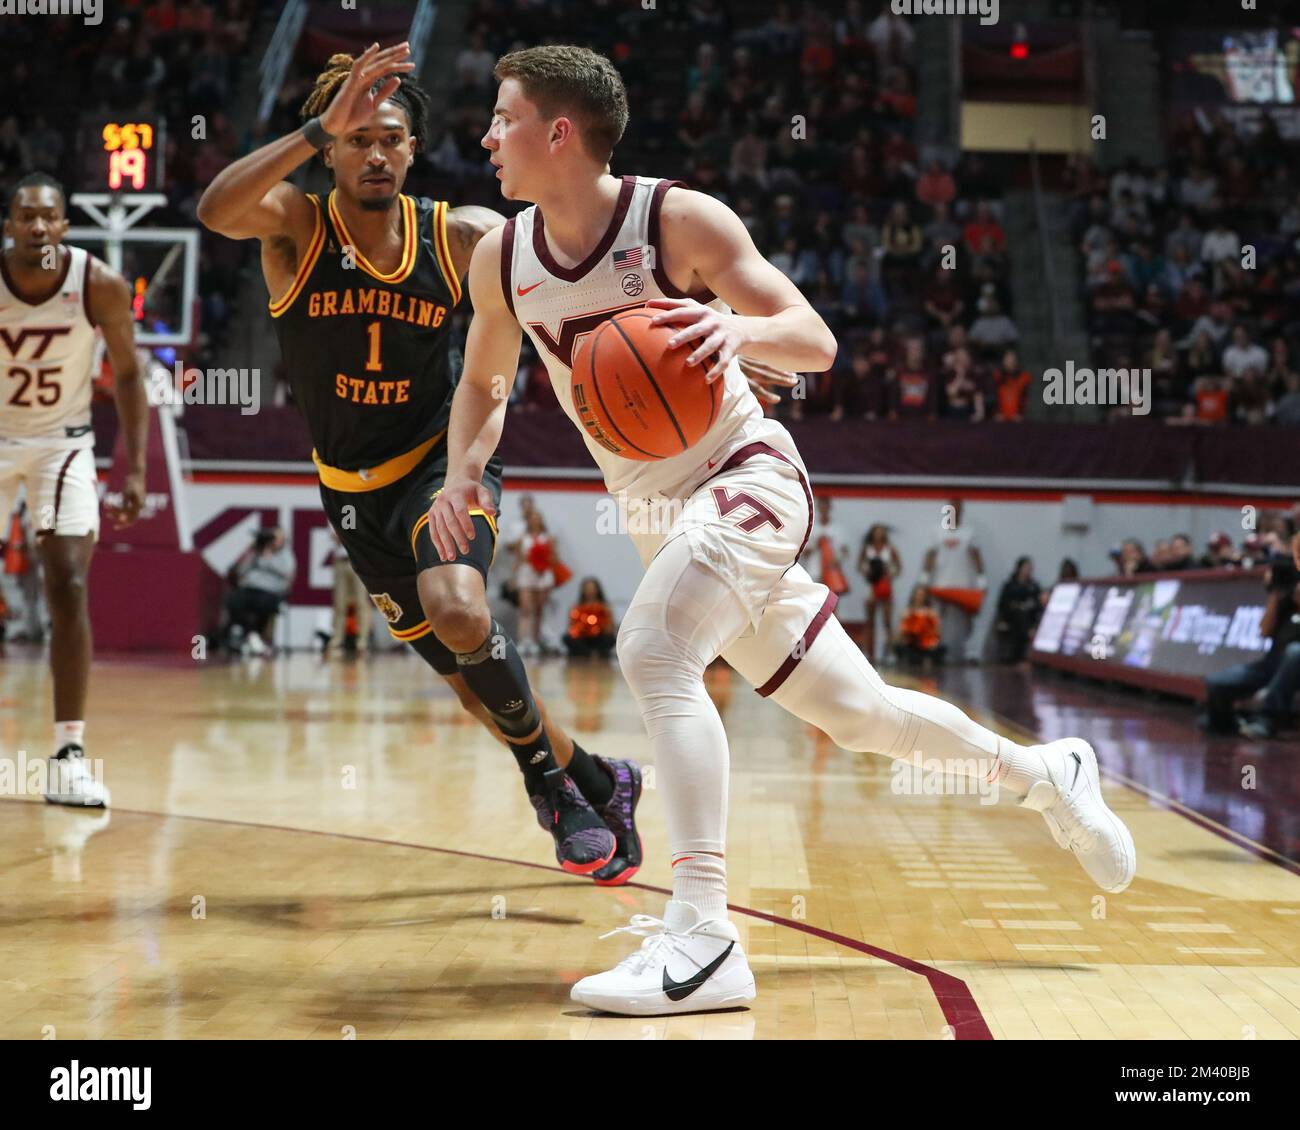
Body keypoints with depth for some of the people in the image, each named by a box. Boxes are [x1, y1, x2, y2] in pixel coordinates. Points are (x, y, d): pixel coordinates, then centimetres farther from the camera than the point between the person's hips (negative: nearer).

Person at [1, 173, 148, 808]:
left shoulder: (100, 285, -18)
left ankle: (69, 756, -9)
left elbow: (126, 375, -4)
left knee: (69, 592, -12)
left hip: (61, 444, -1)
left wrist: (135, 469, -8)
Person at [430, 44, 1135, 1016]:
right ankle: (1042, 773, 36)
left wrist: (742, 327, -39)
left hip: (748, 475, -6)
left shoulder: (682, 220, -17)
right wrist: (463, 472, -5)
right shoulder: (500, 260, -1)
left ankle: (703, 941, -32)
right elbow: (484, 381, 15)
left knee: (652, 652, -31)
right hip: (660, 519, 6)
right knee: (854, 713, 13)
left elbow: (817, 344, -17)